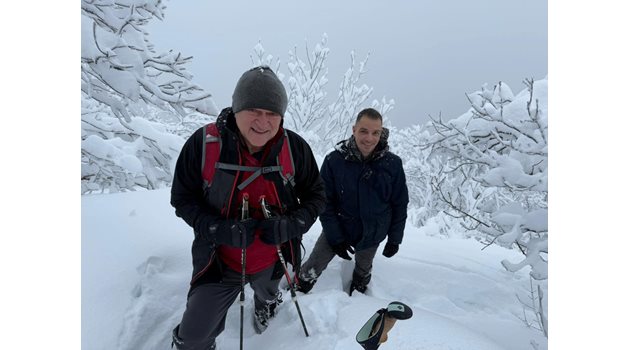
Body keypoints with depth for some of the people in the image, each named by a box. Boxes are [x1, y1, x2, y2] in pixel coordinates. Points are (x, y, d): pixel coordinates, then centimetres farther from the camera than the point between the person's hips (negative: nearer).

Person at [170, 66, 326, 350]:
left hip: (272, 261, 2)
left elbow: (315, 195, -6)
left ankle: (265, 305, 73)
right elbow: (183, 198, -10)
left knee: (267, 294, 34)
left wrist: (291, 226, -25)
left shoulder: (294, 148, -18)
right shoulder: (203, 143, -21)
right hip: (219, 262, -1)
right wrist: (221, 230, -26)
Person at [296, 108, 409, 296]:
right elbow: (325, 202, -14)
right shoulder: (334, 160, -20)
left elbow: (400, 204, -5)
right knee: (312, 270, 6)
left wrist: (394, 239, -1)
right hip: (337, 229, -2)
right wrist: (335, 237, -16)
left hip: (372, 235, 2)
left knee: (363, 272, 26)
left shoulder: (392, 164, -16)